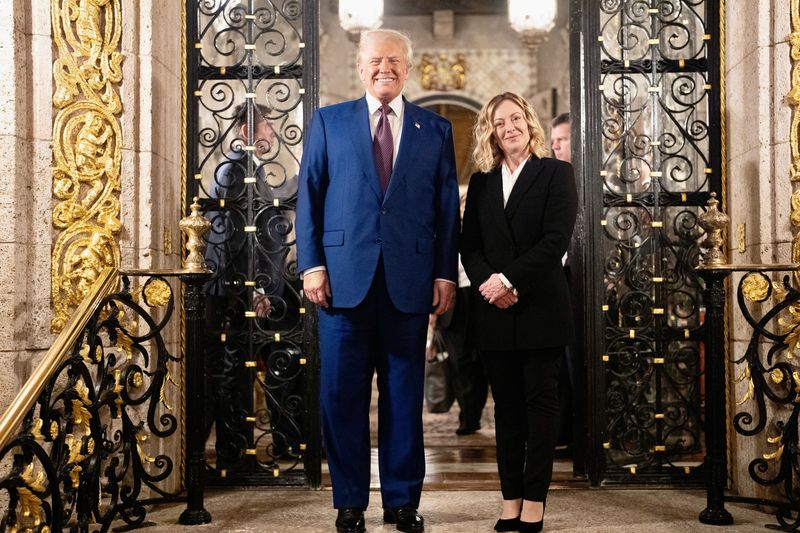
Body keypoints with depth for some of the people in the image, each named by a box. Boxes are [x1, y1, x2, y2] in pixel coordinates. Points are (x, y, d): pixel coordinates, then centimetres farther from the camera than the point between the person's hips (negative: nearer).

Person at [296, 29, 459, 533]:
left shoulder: (436, 130, 11)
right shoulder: (329, 122, 10)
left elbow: (447, 208, 8)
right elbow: (309, 196, 6)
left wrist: (446, 274, 0)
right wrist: (311, 264, -3)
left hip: (409, 280, 1)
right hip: (345, 277, 0)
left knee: (404, 394, 7)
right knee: (343, 394, 4)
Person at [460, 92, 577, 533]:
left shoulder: (555, 174, 1)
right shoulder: (481, 182, 13)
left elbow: (555, 239, -10)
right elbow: (470, 245, 7)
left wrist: (510, 280, -15)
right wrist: (488, 283, -11)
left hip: (539, 309, -4)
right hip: (494, 311, 4)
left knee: (540, 403, 2)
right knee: (506, 406, 7)